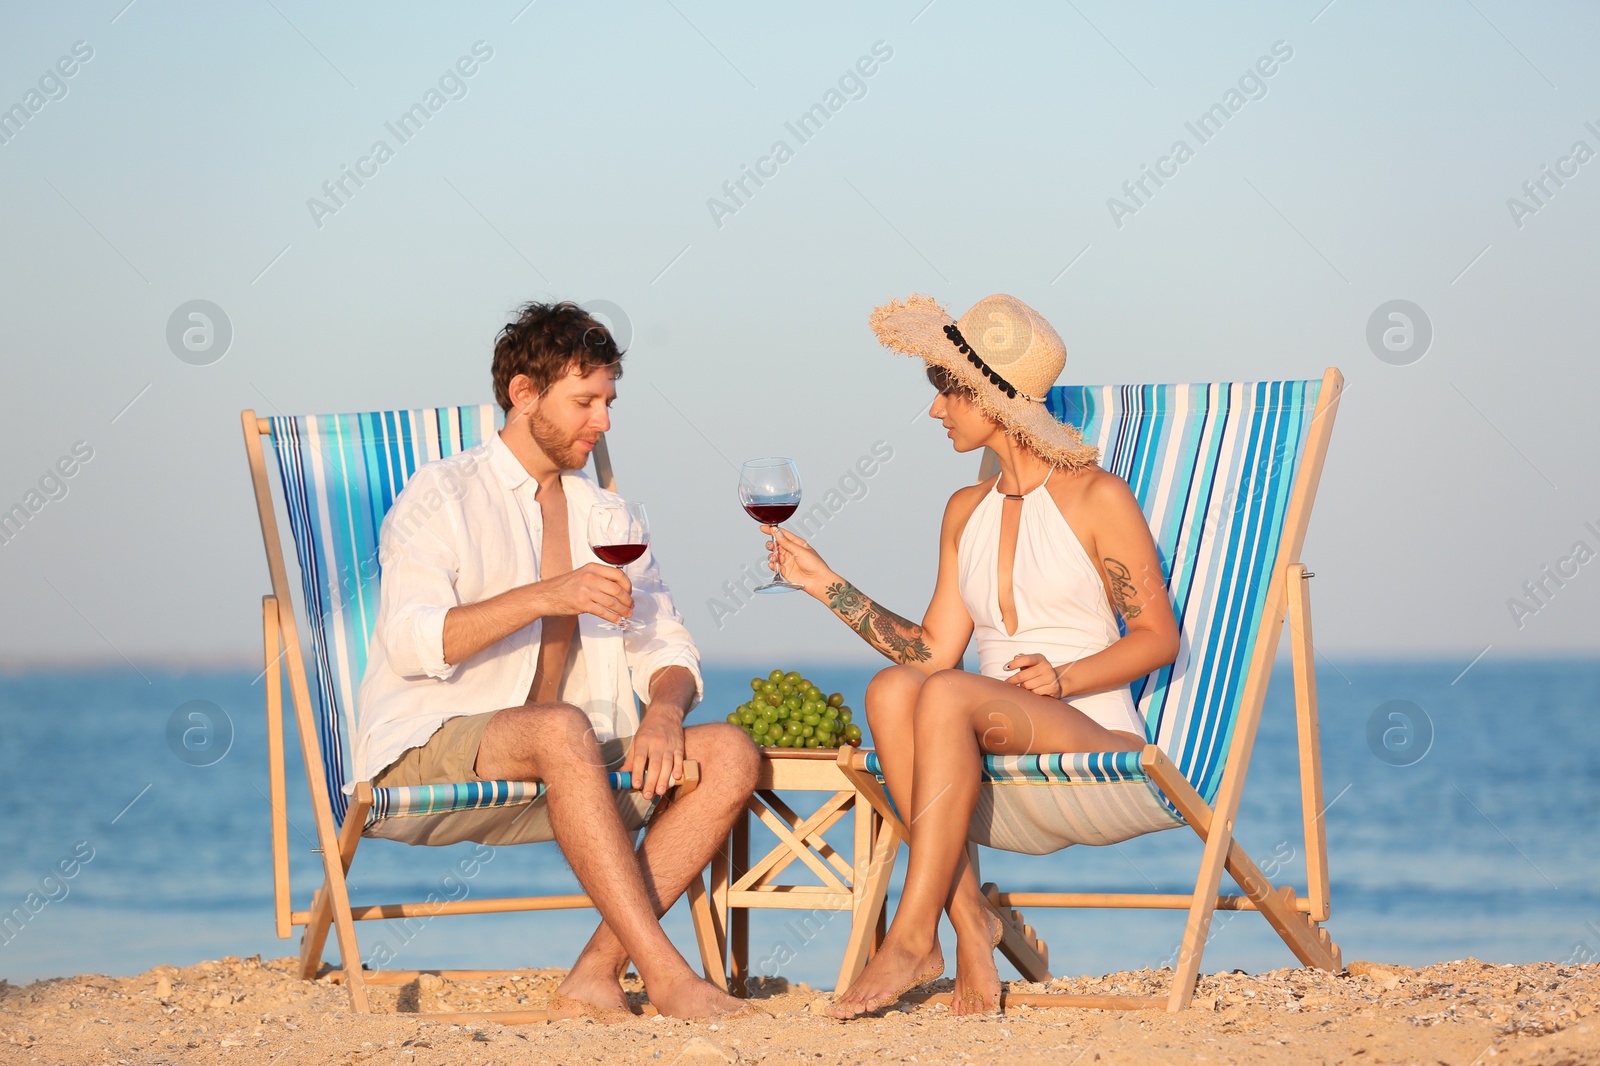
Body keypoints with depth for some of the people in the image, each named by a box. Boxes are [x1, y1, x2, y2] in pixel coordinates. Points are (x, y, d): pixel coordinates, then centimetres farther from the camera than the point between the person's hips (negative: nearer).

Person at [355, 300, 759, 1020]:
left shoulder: (603, 516, 19)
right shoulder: (443, 497, 0)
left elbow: (667, 649, 16)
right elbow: (411, 643, -14)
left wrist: (664, 711, -8)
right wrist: (544, 596, -23)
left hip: (552, 770, 6)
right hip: (429, 756, -6)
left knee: (730, 755, -17)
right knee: (561, 729, -38)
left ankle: (596, 975, -26)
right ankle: (667, 978, -41)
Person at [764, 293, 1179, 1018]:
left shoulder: (1098, 497, -1)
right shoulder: (967, 510, 18)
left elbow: (1159, 636, -1)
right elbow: (934, 650, 11)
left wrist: (1063, 677, -16)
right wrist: (828, 586, 7)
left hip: (1099, 745, -5)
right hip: (995, 749, 5)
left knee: (949, 694, -34)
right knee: (892, 687, -27)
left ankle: (913, 937, -33)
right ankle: (969, 920, -32)